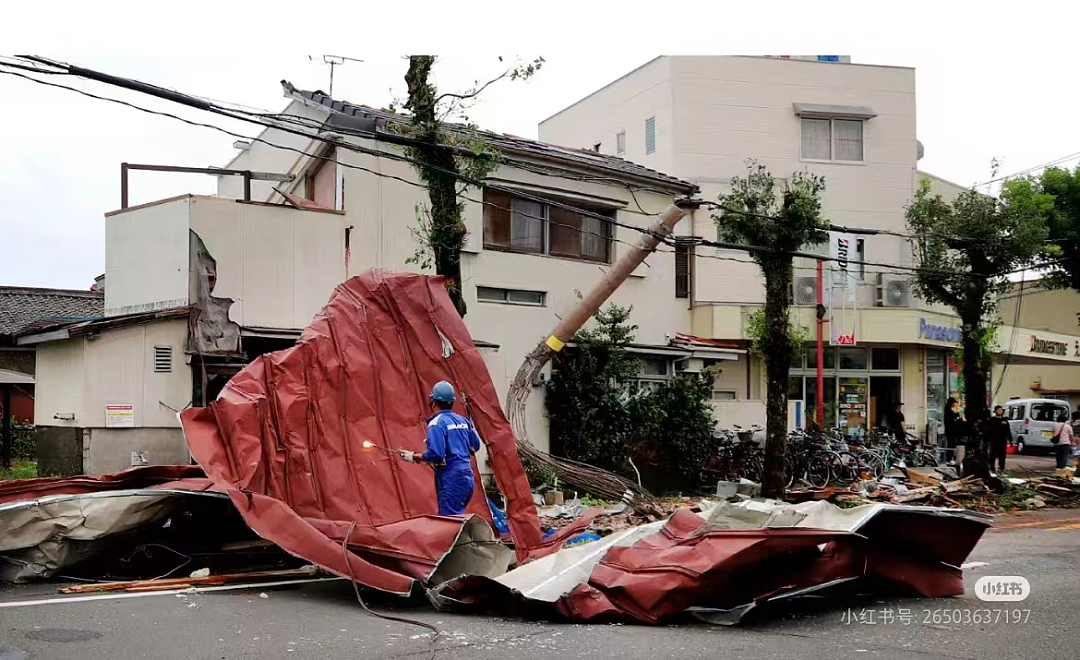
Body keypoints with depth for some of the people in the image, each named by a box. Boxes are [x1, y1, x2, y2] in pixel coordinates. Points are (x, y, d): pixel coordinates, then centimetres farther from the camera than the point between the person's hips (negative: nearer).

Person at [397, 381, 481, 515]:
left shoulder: (437, 423, -10)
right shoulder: (463, 421, 12)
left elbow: (435, 454, -20)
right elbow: (475, 446, 21)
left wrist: (414, 457, -6)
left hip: (451, 479, -8)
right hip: (468, 477, 8)